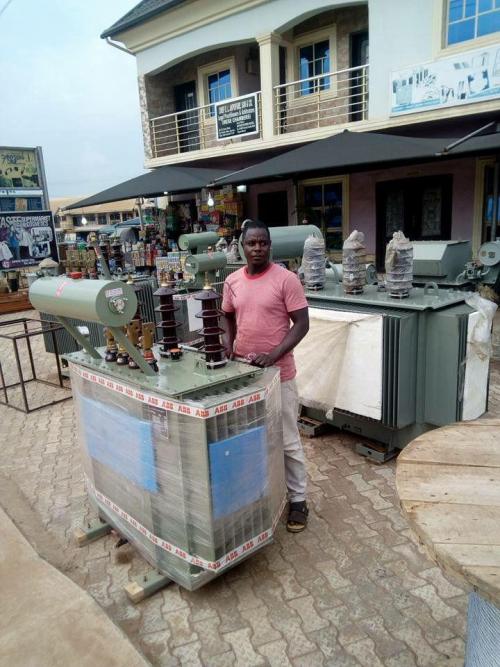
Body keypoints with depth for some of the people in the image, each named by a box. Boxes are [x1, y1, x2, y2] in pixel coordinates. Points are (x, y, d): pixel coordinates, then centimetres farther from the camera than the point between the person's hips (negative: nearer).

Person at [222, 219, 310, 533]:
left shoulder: (286, 279, -11)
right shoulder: (232, 281, 4)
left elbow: (302, 324, -11)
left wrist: (274, 355, -21)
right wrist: (228, 354, 1)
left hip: (278, 374, -5)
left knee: (287, 440, 7)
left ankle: (298, 499, 24)